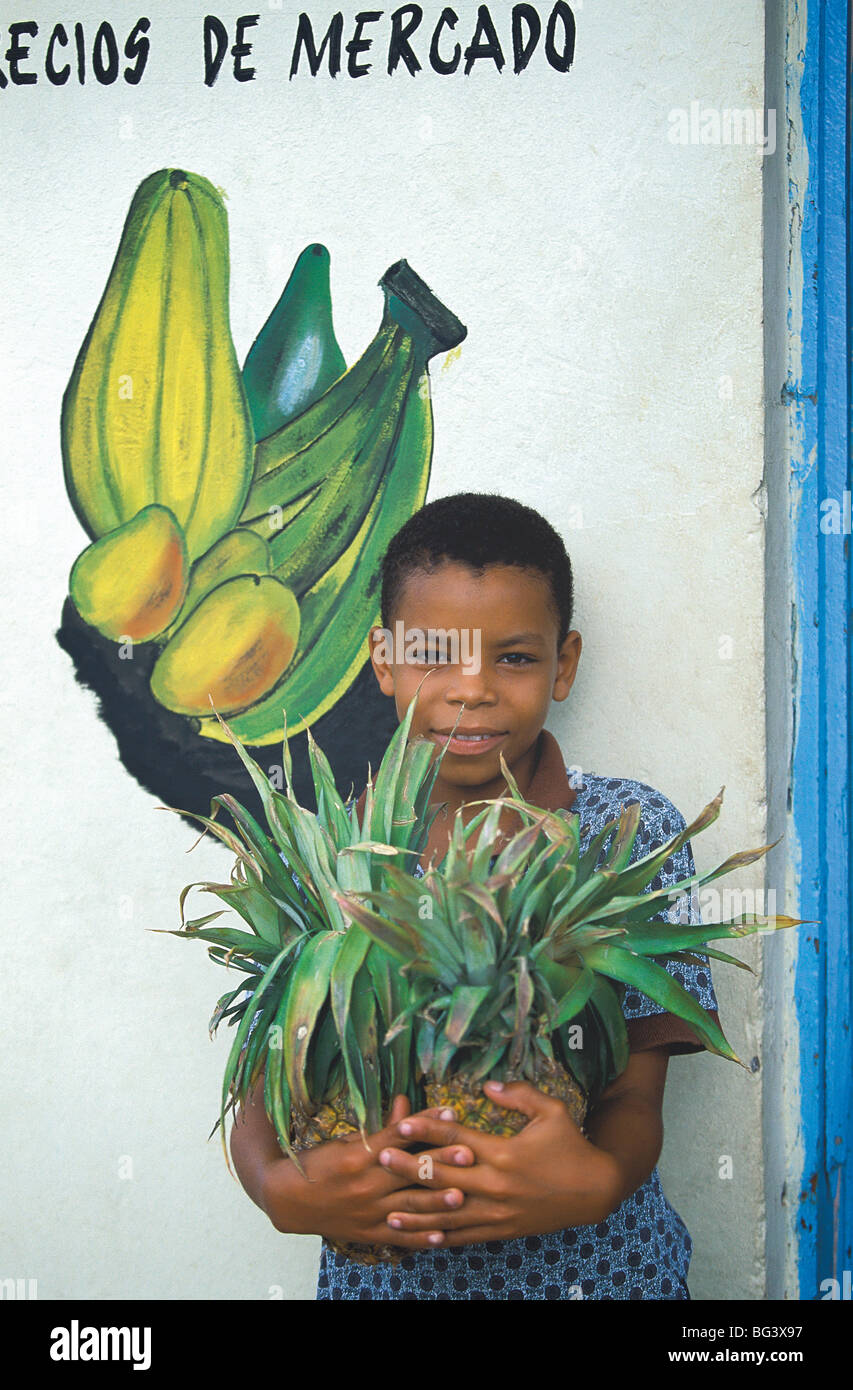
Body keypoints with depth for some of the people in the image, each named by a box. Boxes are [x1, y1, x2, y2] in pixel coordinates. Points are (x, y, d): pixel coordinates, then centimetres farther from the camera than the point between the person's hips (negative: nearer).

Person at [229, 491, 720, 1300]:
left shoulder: (631, 831, -7)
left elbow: (635, 1096, -10)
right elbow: (263, 1094, -7)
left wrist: (597, 1181, -31)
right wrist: (282, 1189, -27)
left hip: (595, 1261, -1)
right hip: (380, 1268, 1)